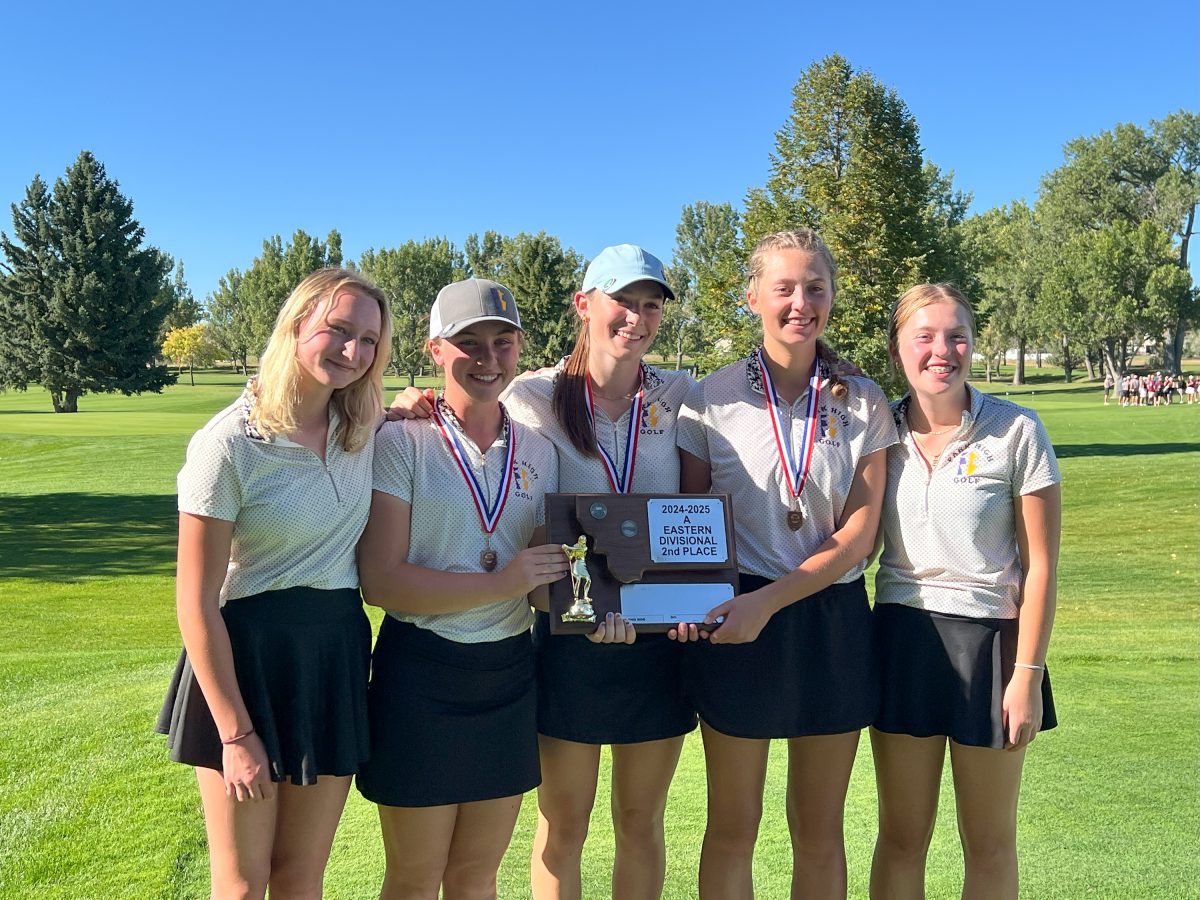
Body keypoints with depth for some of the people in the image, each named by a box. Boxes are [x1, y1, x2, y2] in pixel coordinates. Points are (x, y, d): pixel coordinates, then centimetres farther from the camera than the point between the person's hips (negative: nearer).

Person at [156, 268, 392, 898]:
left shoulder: (363, 428, 2)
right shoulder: (228, 444, -15)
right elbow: (195, 603, -13)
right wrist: (235, 734, -13)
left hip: (337, 655, 5)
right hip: (248, 657, -5)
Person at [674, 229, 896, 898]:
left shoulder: (864, 403, 0)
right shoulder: (713, 400, -2)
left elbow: (859, 534, -6)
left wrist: (768, 600, -18)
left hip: (833, 620, 1)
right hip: (736, 622, -1)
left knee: (821, 830, 14)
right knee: (733, 826, 10)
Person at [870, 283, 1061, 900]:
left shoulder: (1016, 432, -8)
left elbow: (1040, 564, -7)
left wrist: (1028, 673, -9)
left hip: (989, 640, -2)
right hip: (901, 639, 3)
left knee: (990, 842, 12)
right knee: (901, 837, 11)